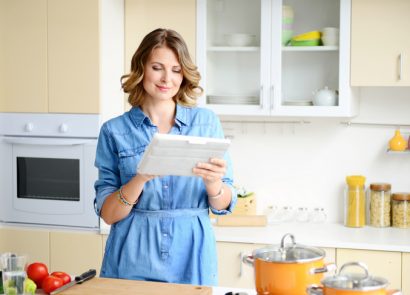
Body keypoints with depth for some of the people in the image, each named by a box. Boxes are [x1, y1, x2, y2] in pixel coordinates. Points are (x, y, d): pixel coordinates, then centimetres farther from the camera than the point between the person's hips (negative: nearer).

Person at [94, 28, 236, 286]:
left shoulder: (207, 122, 2)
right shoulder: (115, 130, -1)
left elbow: (223, 206, 3)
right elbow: (108, 213, -4)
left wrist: (213, 182, -19)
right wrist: (140, 179, -21)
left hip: (192, 258, 1)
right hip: (132, 262, -1)